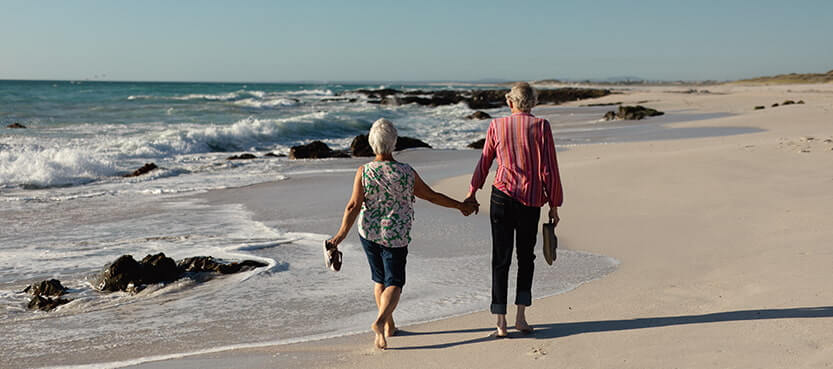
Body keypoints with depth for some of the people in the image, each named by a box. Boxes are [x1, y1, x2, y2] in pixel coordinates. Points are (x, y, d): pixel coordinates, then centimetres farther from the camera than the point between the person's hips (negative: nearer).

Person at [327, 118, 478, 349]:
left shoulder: (364, 172, -9)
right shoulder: (407, 173, -10)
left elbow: (354, 205, -16)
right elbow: (432, 196, -1)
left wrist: (342, 234, -14)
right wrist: (460, 206, 11)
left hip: (369, 233, 2)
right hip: (396, 236, -2)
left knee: (380, 280, 18)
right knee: (394, 283, 3)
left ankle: (389, 326, 27)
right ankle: (380, 321, -21)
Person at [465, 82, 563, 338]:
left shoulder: (497, 126, 3)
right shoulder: (541, 126, -2)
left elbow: (484, 163, 12)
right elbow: (549, 170, -3)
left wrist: (472, 192, 26)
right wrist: (554, 205, 5)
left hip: (502, 196, 1)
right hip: (531, 200, 0)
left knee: (501, 260, 5)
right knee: (526, 258, 17)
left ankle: (501, 323, 2)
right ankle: (521, 317, 13)